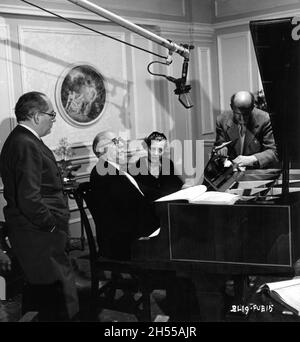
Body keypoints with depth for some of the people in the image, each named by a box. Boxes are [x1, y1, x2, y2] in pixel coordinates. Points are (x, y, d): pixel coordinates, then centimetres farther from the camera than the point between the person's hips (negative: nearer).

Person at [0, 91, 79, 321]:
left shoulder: (21, 140, 13)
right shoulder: (26, 146, -20)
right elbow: (29, 200, -26)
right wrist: (52, 225, -14)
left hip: (34, 234, 11)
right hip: (39, 237, -11)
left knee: (38, 295, 20)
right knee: (60, 304, -5)